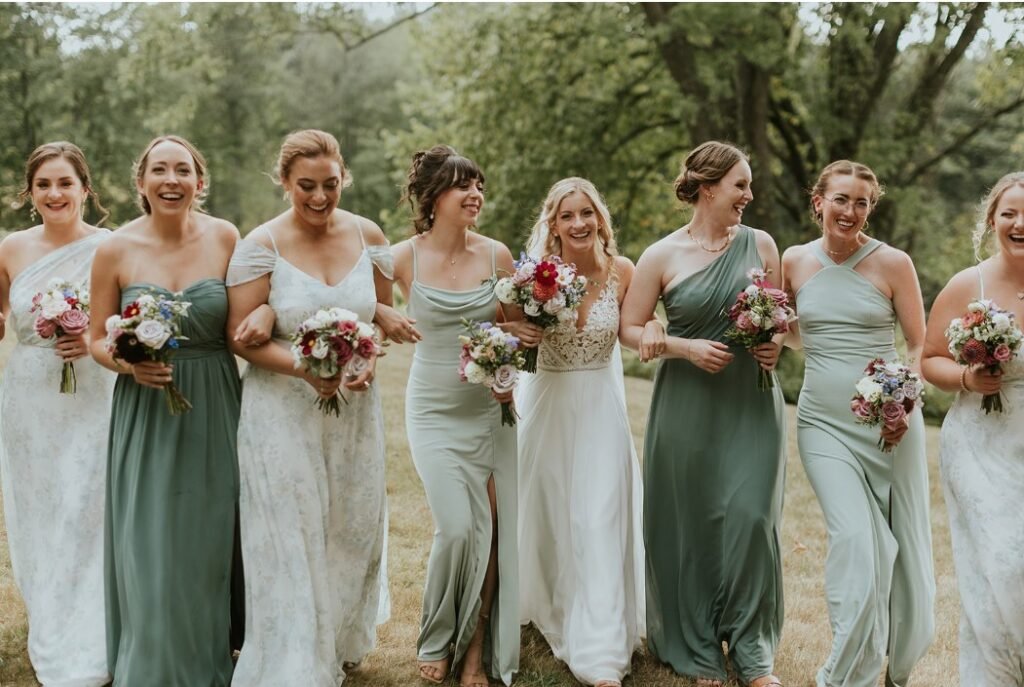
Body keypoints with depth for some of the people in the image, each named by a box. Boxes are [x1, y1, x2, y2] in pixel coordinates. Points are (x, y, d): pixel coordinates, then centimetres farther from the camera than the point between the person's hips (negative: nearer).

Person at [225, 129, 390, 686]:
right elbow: (240, 336, -9)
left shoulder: (368, 236, 1)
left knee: (353, 530, 14)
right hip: (283, 411, -4)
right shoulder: (262, 245, -9)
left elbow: (385, 313, 12)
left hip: (354, 409, 4)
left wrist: (369, 360, -8)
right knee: (291, 540, -1)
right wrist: (305, 368, -22)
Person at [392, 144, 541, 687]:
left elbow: (520, 323, 9)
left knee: (493, 528, -1)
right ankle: (437, 643, 14)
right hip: (435, 411, -2)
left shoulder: (496, 255, -1)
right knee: (457, 527, -12)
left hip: (489, 408, 3)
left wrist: (521, 336, -11)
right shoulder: (404, 259, -7)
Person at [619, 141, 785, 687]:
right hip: (688, 408, -1)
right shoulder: (662, 257, -3)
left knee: (750, 516, -5)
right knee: (691, 523, 5)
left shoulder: (760, 245, 4)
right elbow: (629, 329, -1)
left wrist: (776, 343, -5)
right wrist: (686, 347, -14)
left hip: (752, 402, 2)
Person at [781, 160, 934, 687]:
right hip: (823, 421, 1)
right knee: (855, 540, -14)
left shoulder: (893, 263, -4)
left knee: (903, 545, 7)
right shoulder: (794, 262, 3)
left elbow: (919, 346, 0)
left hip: (889, 421, 0)